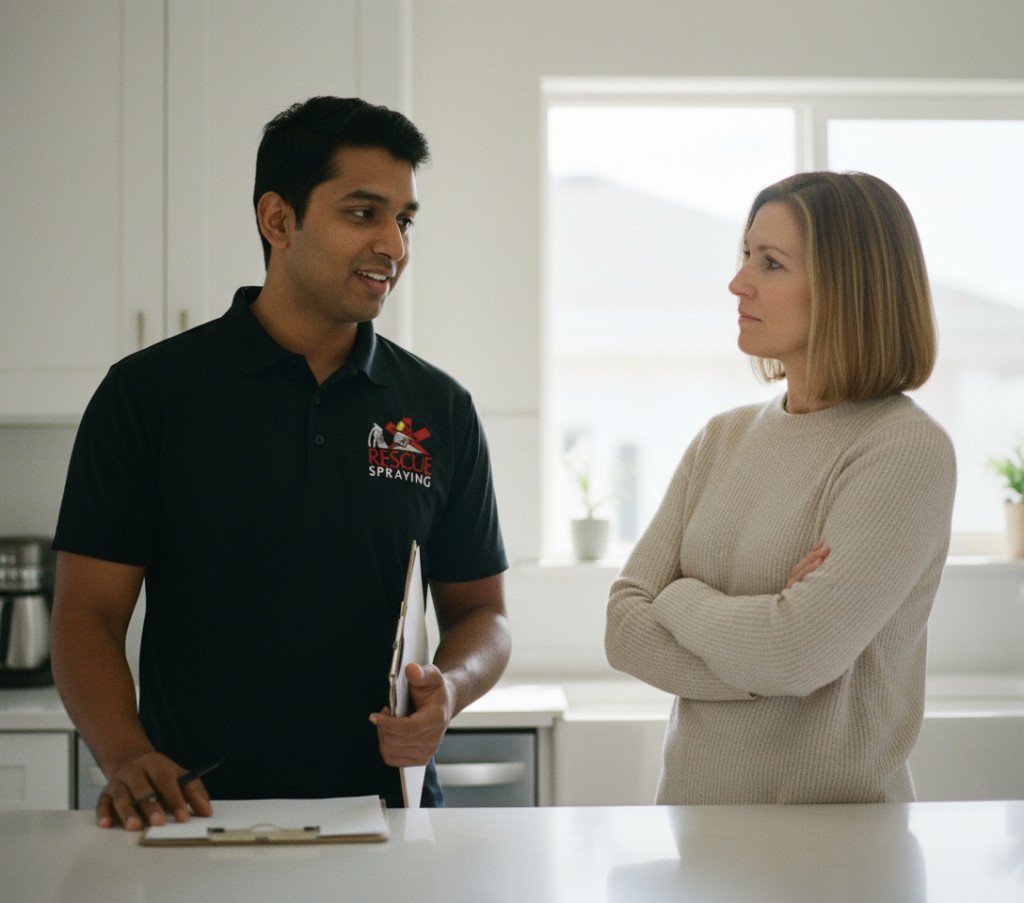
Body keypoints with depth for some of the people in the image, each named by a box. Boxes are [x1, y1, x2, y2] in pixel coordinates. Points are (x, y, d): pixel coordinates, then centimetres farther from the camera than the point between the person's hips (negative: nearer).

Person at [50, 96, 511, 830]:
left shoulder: (441, 410, 11)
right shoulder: (149, 392, 3)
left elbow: (482, 612, 16)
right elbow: (89, 614, 1)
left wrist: (448, 689, -6)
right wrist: (127, 758, -16)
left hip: (385, 815, 2)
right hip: (201, 820, -2)